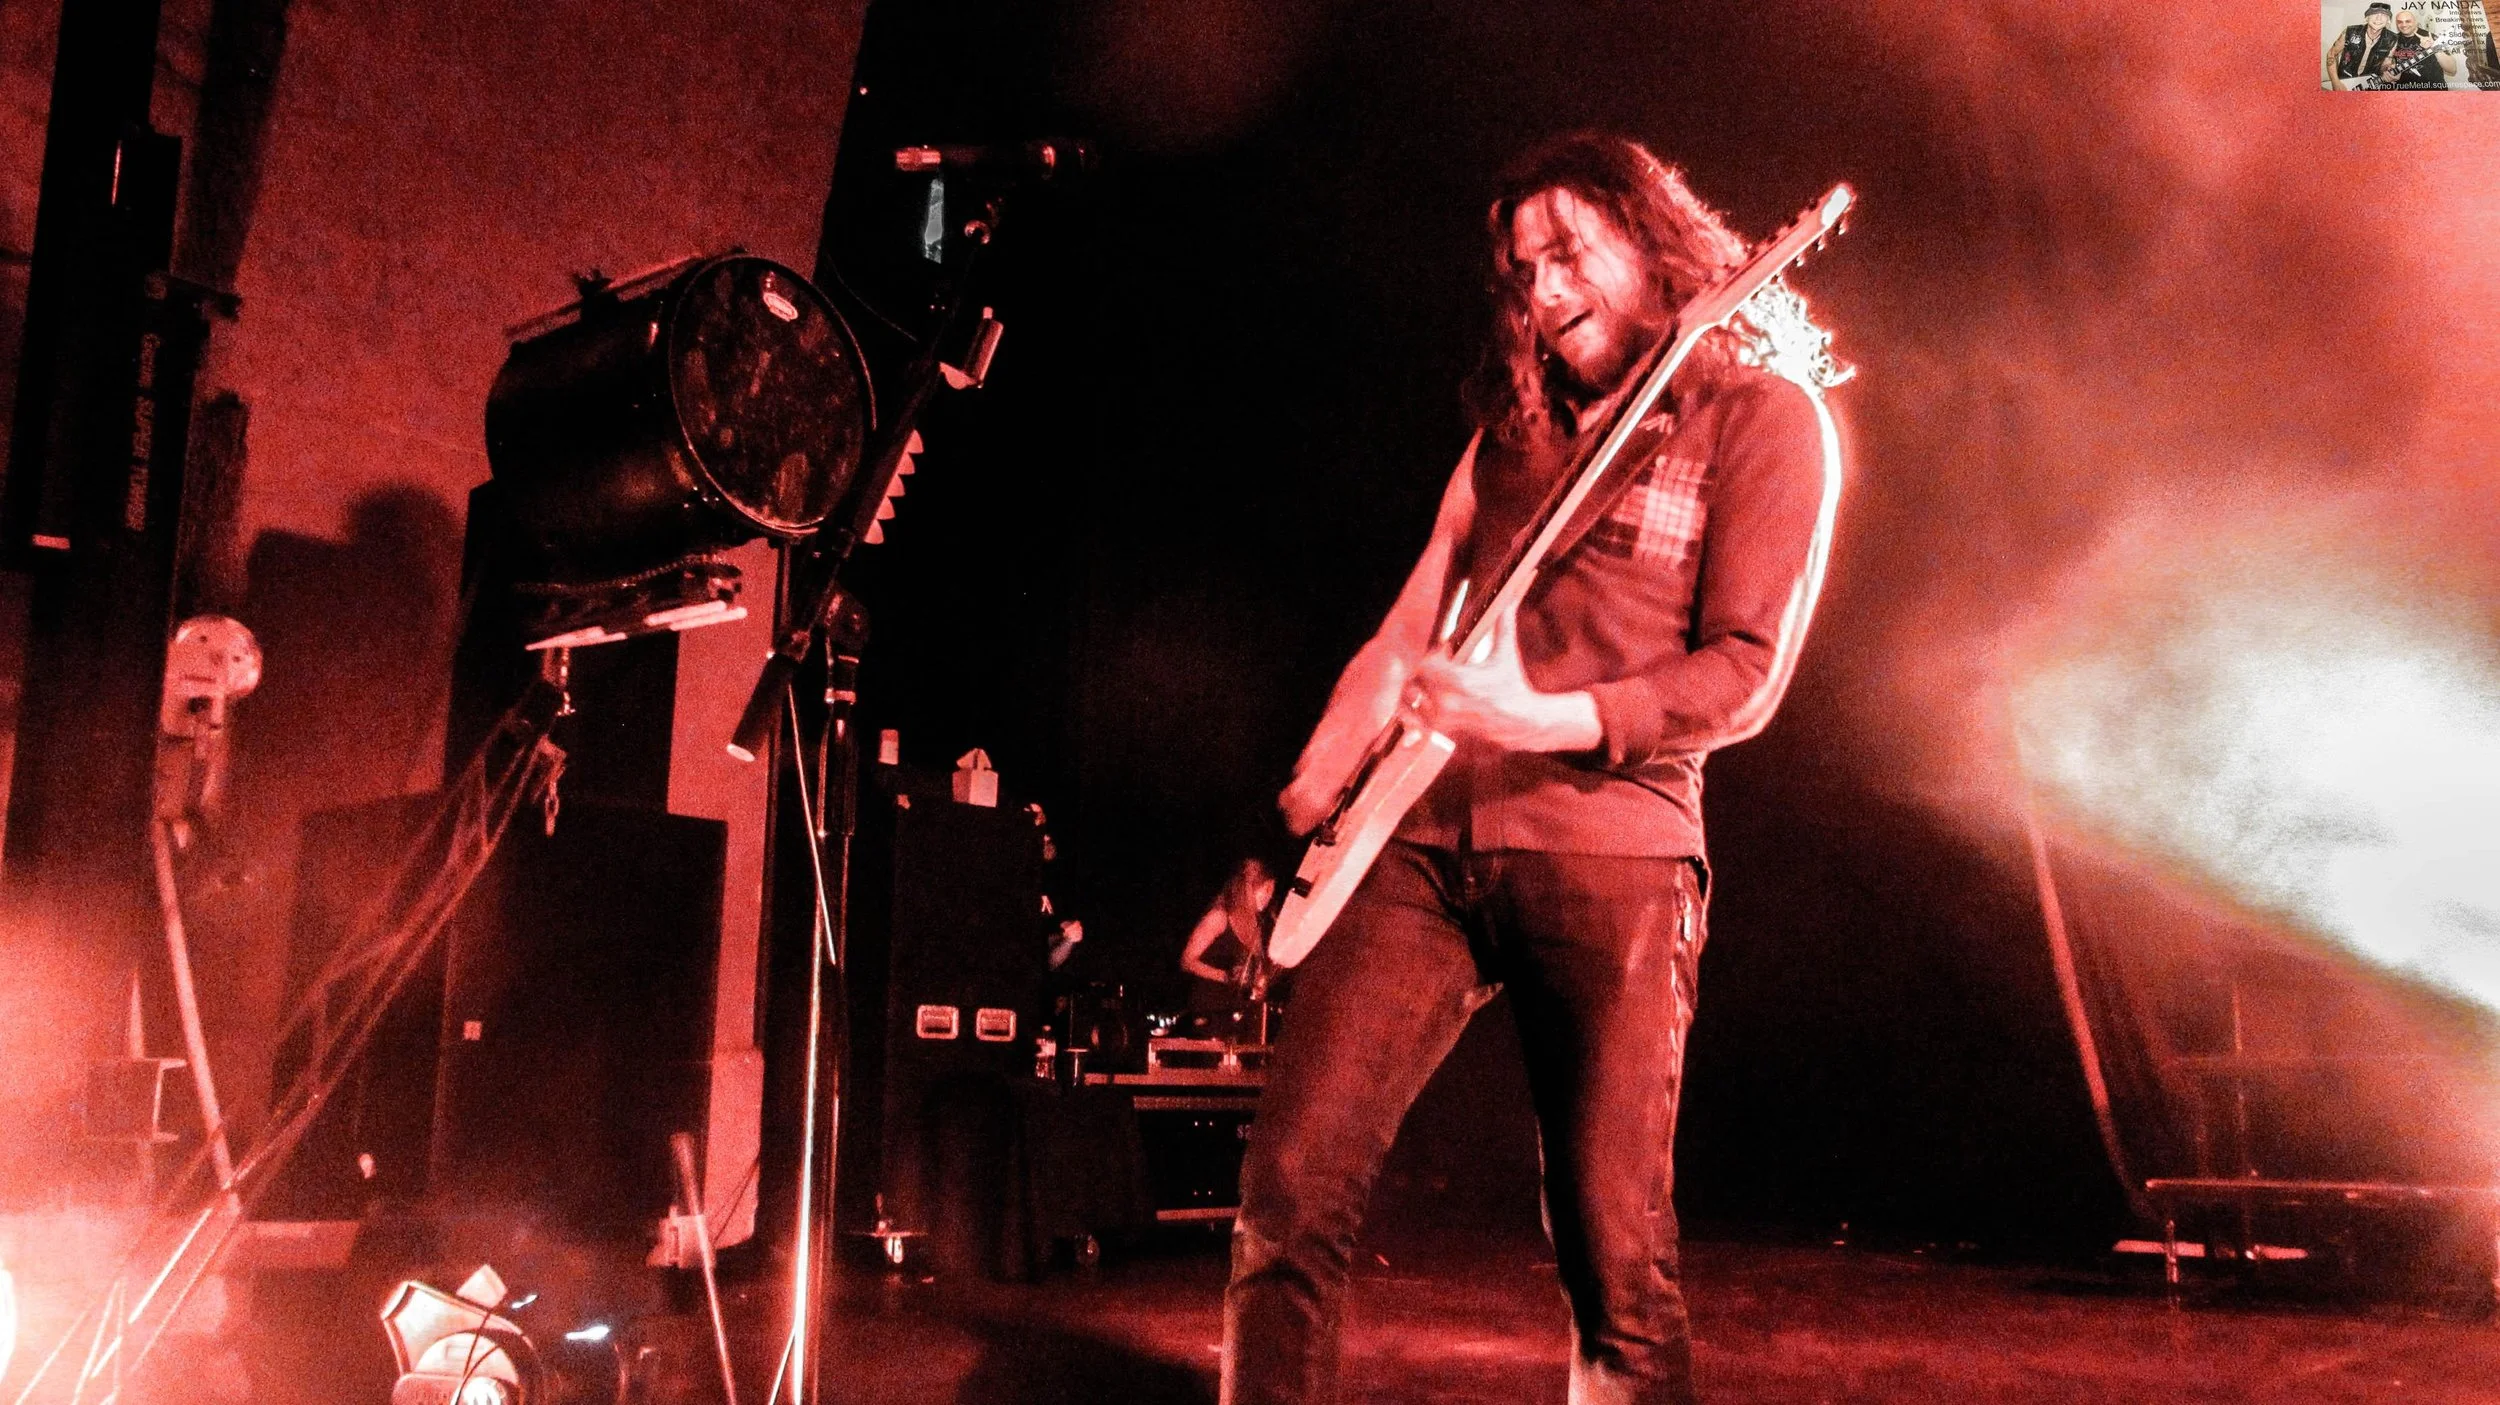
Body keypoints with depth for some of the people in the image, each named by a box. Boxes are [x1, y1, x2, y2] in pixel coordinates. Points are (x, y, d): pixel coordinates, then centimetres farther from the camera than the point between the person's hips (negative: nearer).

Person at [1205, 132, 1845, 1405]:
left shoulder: (1760, 411, 5)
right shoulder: (1518, 423, 22)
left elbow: (1748, 672, -6)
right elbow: (1403, 636, 20)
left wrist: (1546, 720, -19)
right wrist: (1289, 823, 12)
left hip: (1605, 855, -5)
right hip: (1422, 835, 5)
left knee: (1615, 1249, -1)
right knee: (1291, 1192, -5)